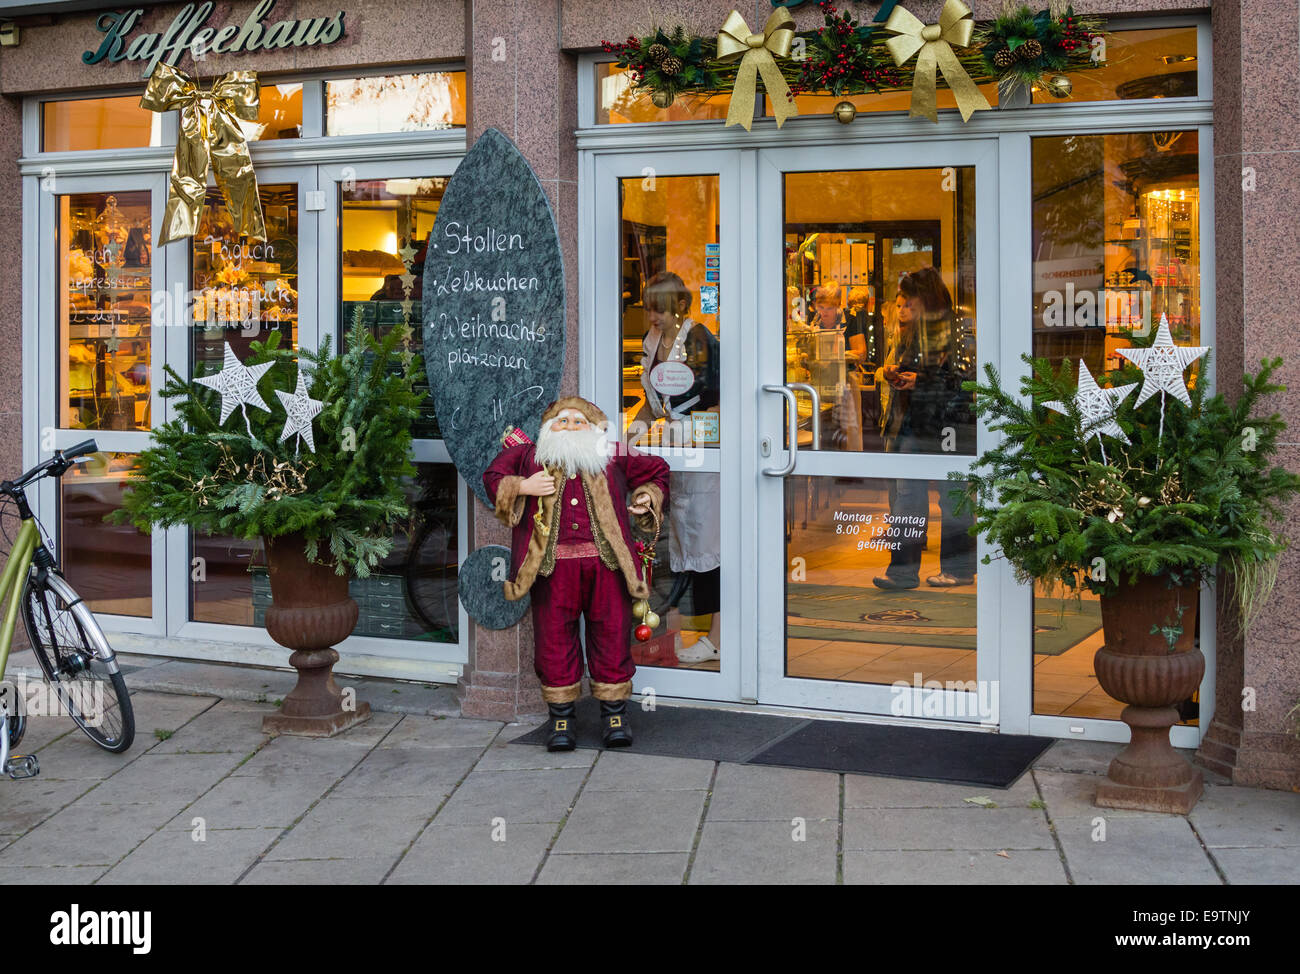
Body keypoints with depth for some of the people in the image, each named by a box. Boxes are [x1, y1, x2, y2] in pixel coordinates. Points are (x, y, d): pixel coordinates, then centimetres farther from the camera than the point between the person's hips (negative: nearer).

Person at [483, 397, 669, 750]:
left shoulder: (613, 458, 18)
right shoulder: (529, 456, 16)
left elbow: (657, 470, 29)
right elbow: (493, 477, 14)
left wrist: (649, 497, 12)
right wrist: (522, 487, -3)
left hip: (606, 562, 1)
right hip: (553, 565, 0)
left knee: (612, 636, 1)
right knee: (554, 639, 0)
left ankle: (615, 715, 14)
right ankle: (560, 719, 12)